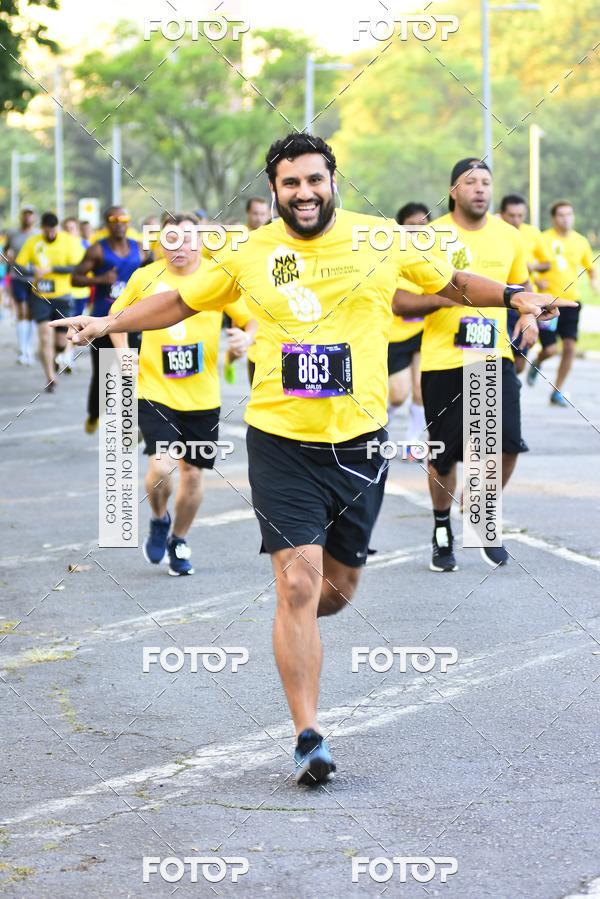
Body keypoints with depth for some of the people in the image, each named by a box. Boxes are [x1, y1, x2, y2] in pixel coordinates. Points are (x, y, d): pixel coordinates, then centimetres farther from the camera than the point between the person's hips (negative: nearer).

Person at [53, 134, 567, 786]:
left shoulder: (381, 240, 1)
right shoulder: (250, 255, 1)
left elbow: (453, 283, 14)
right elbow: (182, 301, 15)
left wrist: (514, 297, 0)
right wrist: (109, 321, 6)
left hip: (359, 440, 2)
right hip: (281, 443, -2)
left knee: (338, 587, 10)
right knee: (298, 584, -12)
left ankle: (293, 634, 47)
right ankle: (308, 739, -6)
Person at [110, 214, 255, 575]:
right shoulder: (144, 278, -3)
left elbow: (252, 319, 2)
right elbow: (117, 316, 13)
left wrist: (246, 338, -20)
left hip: (202, 396, 2)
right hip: (154, 392, -1)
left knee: (193, 471, 8)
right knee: (162, 466, -18)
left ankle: (179, 541, 31)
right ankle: (160, 519, 14)